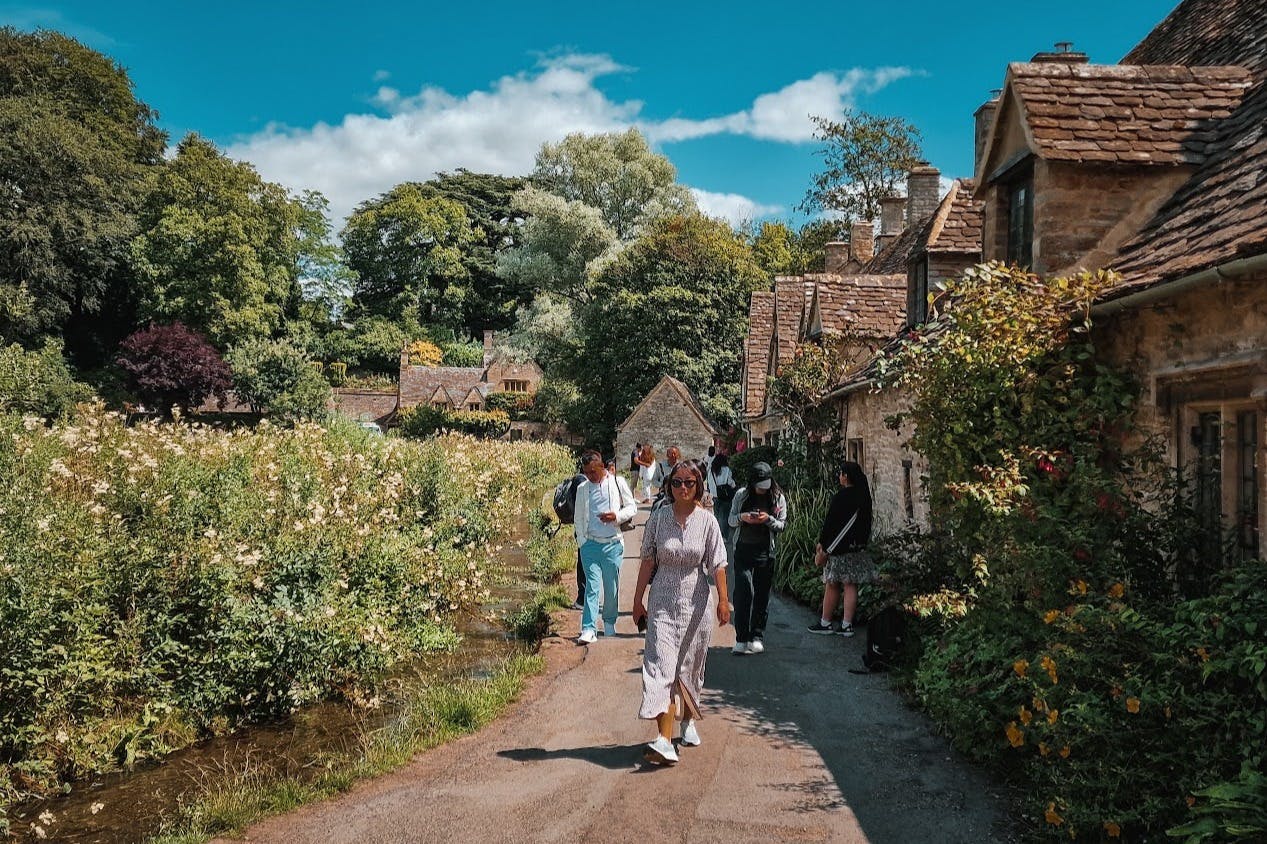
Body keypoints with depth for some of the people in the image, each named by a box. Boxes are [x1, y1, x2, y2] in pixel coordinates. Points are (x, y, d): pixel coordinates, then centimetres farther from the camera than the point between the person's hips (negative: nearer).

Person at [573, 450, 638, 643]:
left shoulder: (617, 483, 2)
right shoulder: (582, 489, 7)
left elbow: (632, 507, 6)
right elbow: (579, 518, 13)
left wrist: (616, 516, -13)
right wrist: (581, 542, 5)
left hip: (613, 544, 0)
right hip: (590, 544, 0)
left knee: (612, 587, 9)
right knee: (592, 586, -7)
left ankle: (609, 622, 29)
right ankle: (588, 629, -10)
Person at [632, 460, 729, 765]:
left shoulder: (706, 521, -2)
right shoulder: (658, 518, -1)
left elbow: (717, 565, -3)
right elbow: (648, 561, 2)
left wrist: (723, 600, -11)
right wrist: (638, 599, 4)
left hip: (696, 601, 1)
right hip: (663, 600, 0)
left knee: (691, 666, 12)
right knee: (661, 664, -11)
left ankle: (689, 721, 36)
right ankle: (664, 740, -17)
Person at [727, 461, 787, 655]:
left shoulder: (778, 498, 1)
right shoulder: (742, 495, 2)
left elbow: (782, 524, 3)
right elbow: (731, 520, 6)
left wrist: (769, 519, -17)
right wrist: (742, 517, -16)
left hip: (765, 552, 1)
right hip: (743, 550, -1)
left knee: (762, 595, 5)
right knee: (743, 591, -10)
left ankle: (757, 637, 17)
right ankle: (741, 639, -6)